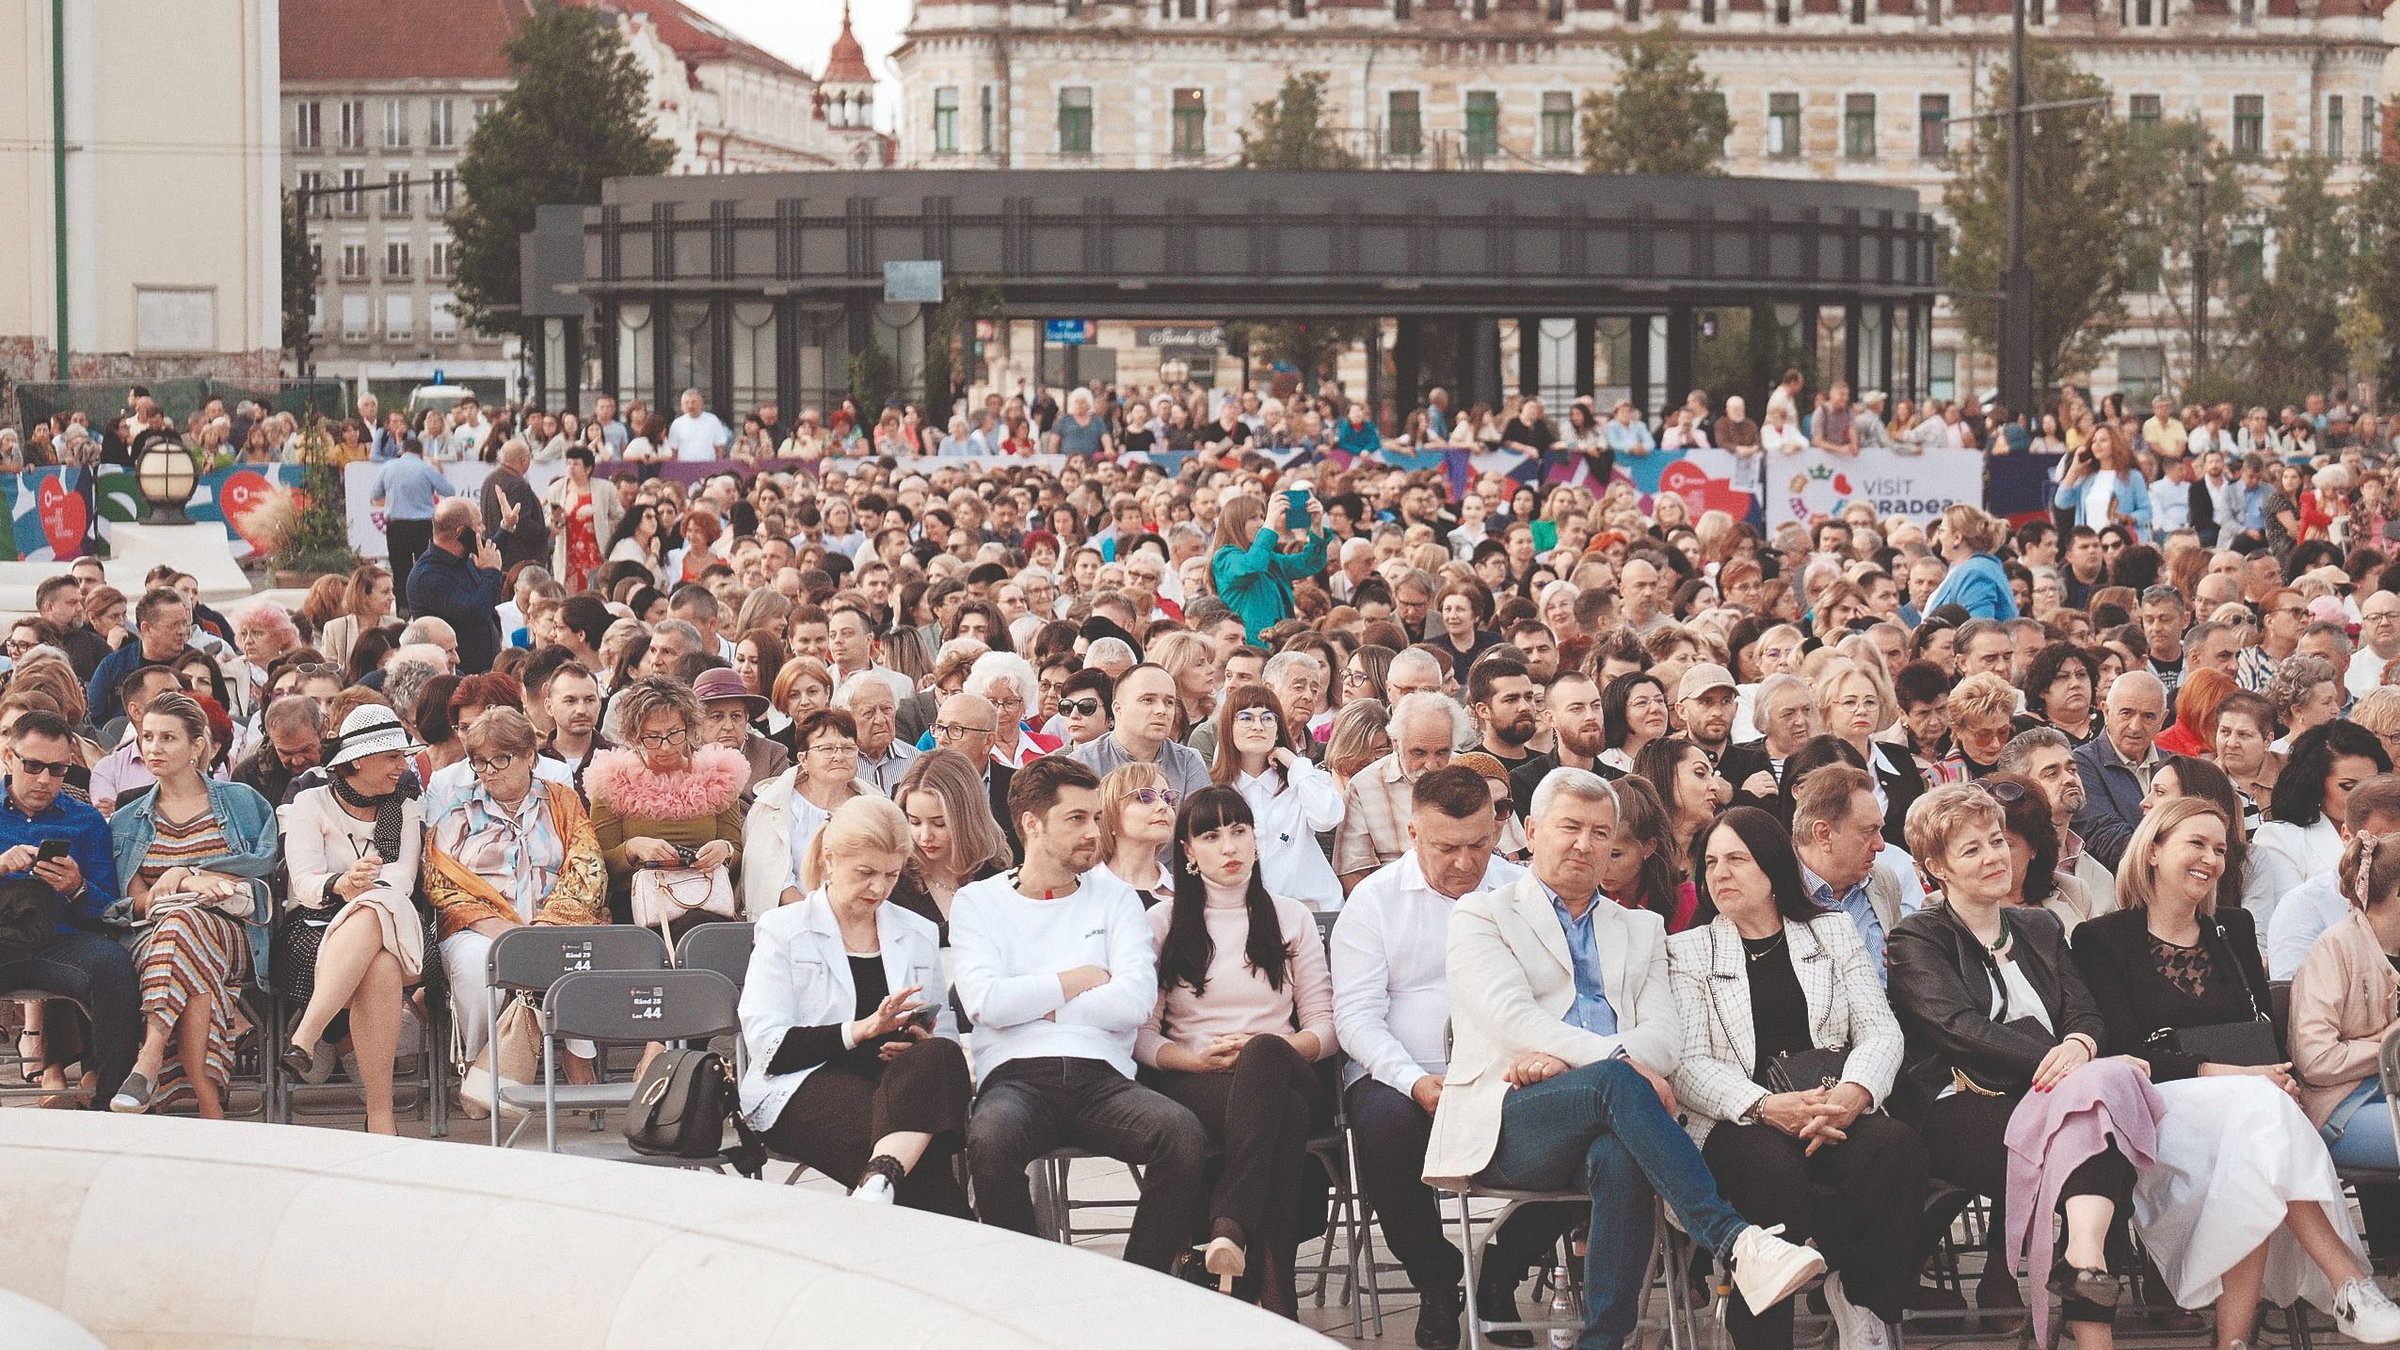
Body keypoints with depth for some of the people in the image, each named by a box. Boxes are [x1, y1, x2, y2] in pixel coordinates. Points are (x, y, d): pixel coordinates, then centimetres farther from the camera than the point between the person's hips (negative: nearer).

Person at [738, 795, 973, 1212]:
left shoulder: (918, 935, 25)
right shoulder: (782, 931, 11)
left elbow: (946, 1036, 22)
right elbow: (768, 1045, -2)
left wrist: (922, 1044, -5)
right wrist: (861, 1030, -16)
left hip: (902, 1078, 4)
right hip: (804, 1086, -4)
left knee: (939, 1058, -38)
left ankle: (878, 1186, -54)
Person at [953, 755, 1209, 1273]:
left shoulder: (1114, 902, 19)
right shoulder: (978, 903, 15)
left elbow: (1135, 1001, 1)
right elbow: (986, 1002, -4)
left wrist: (1035, 1004, 1)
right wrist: (1079, 980, 6)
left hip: (1102, 1075, 2)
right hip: (1016, 1075, -2)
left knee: (1184, 1134, -30)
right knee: (991, 1140, -38)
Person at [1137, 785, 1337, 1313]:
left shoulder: (1291, 918, 19)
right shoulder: (1161, 923, 15)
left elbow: (1324, 1024, 12)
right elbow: (1140, 1032, 7)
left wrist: (1275, 1049, -10)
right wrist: (1195, 1058, -14)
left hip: (1283, 1070, 2)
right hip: (1193, 1084, -1)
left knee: (1265, 1053, -41)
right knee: (1283, 1114, -40)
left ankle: (1230, 1226, -54)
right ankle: (1273, 1293, -48)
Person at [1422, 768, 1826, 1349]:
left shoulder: (1641, 930, 27)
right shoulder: (1481, 915, 16)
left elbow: (1665, 1035, 9)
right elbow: (1513, 1019, -3)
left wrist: (1563, 1059, -10)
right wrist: (1616, 1059, -18)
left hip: (1605, 1124, 3)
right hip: (1508, 1122, -3)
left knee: (1620, 1159, -37)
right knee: (1618, 1084, -35)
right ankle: (1735, 1240, -47)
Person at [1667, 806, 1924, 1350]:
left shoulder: (1833, 931, 21)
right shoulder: (1687, 951, 14)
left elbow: (1881, 1031, 9)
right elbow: (1687, 1064, 0)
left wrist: (1853, 1092, -16)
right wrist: (1766, 1106, -20)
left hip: (1838, 1108, 2)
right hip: (1738, 1122, -2)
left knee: (1898, 1147, -32)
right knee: (1776, 1171, -38)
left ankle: (1862, 1304, -16)